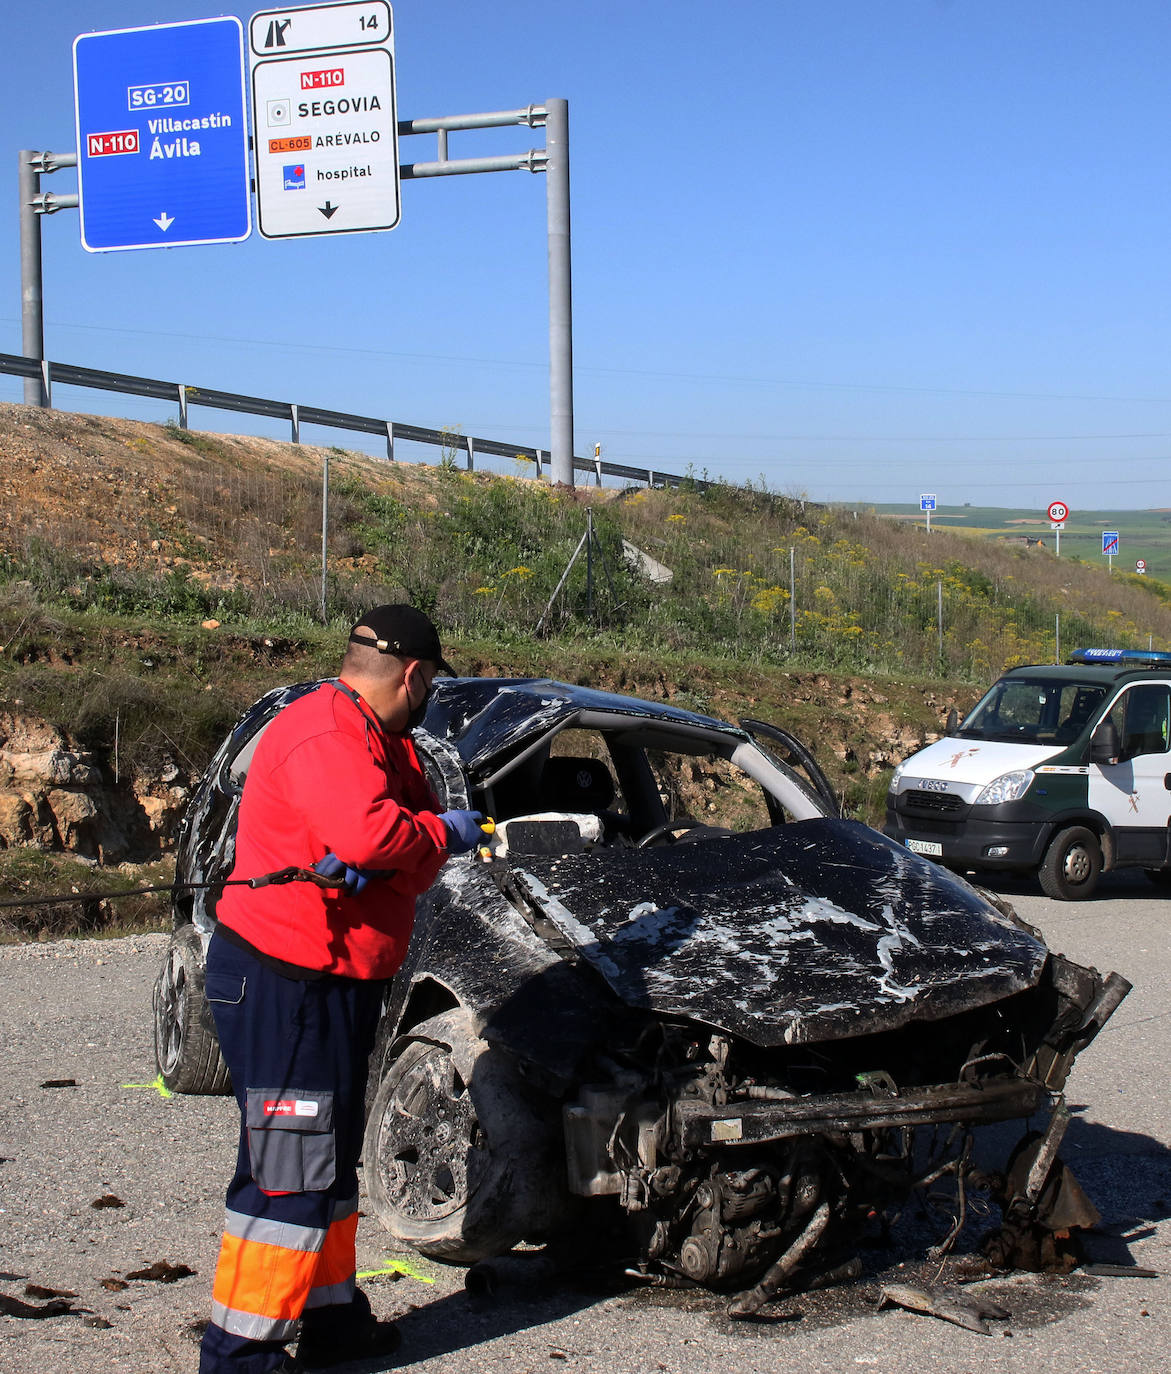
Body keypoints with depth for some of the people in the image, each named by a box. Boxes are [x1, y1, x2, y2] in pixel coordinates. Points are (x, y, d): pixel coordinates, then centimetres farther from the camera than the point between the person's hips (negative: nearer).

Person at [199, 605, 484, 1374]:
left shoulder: (385, 741, 15)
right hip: (284, 985, -11)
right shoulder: (324, 735, -18)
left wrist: (368, 866, -18)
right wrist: (442, 833, -15)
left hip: (341, 984, 11)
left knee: (332, 1161, 19)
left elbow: (416, 860, 4)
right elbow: (369, 831, -34)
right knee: (289, 1172, -9)